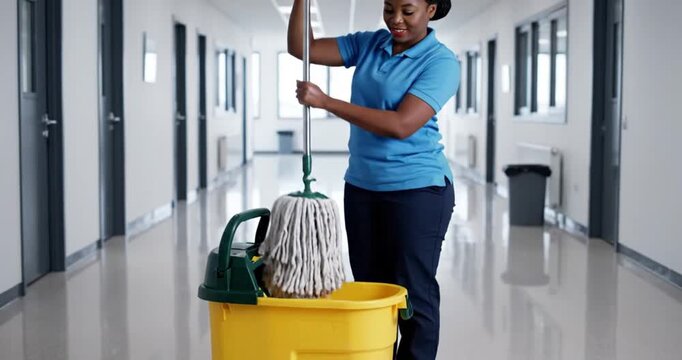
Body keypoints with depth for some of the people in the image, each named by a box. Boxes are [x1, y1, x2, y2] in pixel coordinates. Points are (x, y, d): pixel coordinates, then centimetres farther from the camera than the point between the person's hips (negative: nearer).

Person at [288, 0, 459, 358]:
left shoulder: (441, 62, -13)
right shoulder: (368, 44, 5)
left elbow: (401, 125, -23)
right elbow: (301, 48, 3)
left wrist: (327, 102, -24)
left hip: (417, 190, -6)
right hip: (362, 187, 6)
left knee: (413, 292, 2)